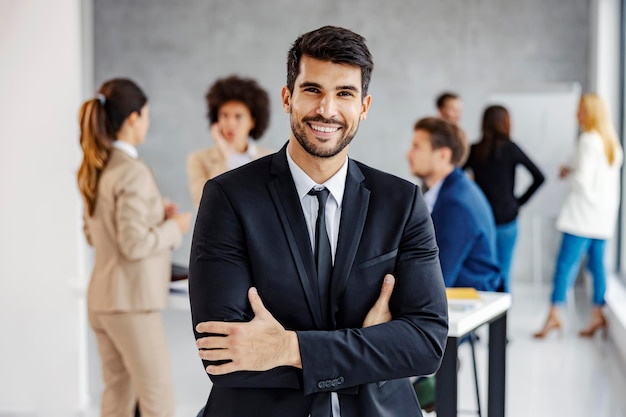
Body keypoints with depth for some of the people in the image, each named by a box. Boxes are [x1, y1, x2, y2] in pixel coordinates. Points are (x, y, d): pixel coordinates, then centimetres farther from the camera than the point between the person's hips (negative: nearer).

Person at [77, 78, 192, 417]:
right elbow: (135, 244, -22)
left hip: (101, 299, 9)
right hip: (132, 302, -9)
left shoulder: (93, 170, 8)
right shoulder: (133, 172, -19)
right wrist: (175, 227, -7)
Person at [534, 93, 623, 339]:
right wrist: (572, 172, 12)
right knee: (597, 263, 10)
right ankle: (598, 315, 12)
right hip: (604, 215, 9)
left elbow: (582, 180, -17)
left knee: (566, 263, -8)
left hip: (584, 213, -9)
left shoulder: (588, 141, -13)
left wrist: (568, 173, 1)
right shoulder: (612, 143, 14)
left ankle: (554, 315, -11)